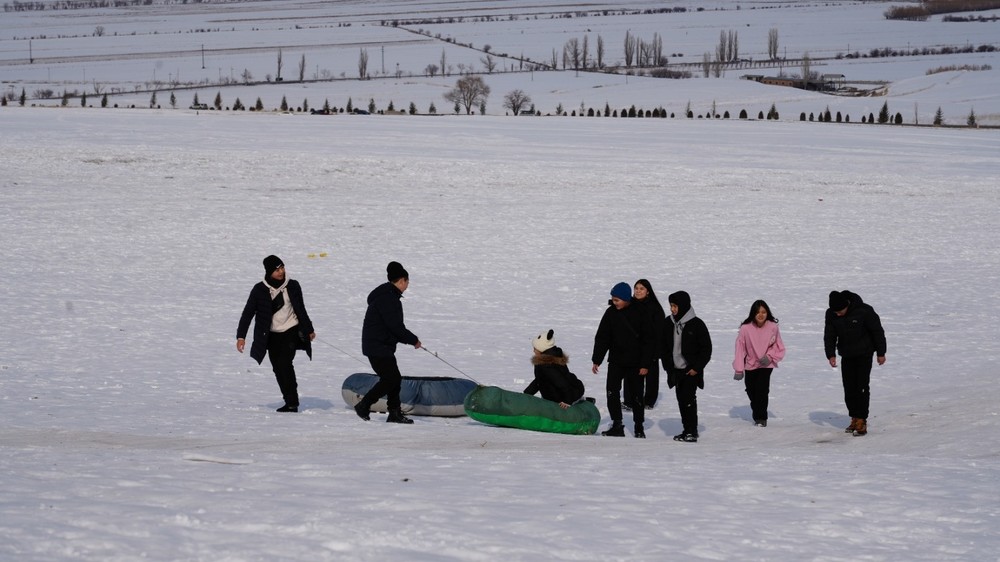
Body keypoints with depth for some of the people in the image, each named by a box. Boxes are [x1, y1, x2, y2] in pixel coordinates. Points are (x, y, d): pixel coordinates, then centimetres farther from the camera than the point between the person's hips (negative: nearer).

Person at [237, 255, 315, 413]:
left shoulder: (293, 286, -2)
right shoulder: (260, 290, -6)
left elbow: (301, 310, 13)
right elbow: (248, 313, -7)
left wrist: (309, 329, 21)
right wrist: (241, 336, -15)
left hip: (291, 331, -2)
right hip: (272, 336, 2)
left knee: (284, 363, -18)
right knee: (278, 369, 1)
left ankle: (292, 403, -17)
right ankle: (290, 402, 13)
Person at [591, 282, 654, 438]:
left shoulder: (640, 314, -9)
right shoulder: (611, 313, 0)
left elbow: (647, 341, -5)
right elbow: (602, 338, 5)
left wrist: (645, 364, -9)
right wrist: (597, 360, 1)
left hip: (635, 363, -3)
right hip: (616, 361, 3)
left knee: (636, 395, 4)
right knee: (612, 392, -6)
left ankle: (639, 427, 17)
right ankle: (617, 426, 2)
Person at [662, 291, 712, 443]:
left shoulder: (696, 324, -9)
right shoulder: (668, 323, 6)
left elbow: (706, 348, -5)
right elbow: (664, 347, 15)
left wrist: (696, 367, -9)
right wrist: (667, 366, 8)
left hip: (691, 371, -6)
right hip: (675, 370, 6)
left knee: (688, 398, -13)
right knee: (681, 400, 7)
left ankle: (692, 431, -8)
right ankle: (687, 430, 15)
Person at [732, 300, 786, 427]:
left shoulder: (773, 327, -13)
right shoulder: (746, 328, -16)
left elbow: (779, 347, 2)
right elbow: (740, 349, -9)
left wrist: (769, 356, -15)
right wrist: (739, 369, -10)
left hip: (766, 365, -2)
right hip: (750, 365, 2)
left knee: (762, 390, -18)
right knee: (751, 392, 13)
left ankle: (761, 418, -7)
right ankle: (757, 416, 37)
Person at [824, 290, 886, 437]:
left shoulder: (864, 311, -20)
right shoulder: (831, 314, -8)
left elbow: (877, 331, -11)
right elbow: (829, 335, 1)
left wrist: (881, 353, -7)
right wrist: (831, 354, -11)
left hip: (864, 354, -4)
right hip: (847, 356, 4)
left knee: (862, 387, -10)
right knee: (849, 388, 3)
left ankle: (861, 421, -9)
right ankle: (854, 419, 14)